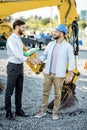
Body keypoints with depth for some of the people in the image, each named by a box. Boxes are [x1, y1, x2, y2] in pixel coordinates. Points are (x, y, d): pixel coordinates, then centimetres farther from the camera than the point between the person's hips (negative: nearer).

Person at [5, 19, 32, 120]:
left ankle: (18, 110, 21)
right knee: (9, 90, -1)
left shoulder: (19, 39, 12)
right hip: (13, 66, -9)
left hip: (20, 66, 9)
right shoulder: (11, 39, -15)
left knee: (19, 90, 13)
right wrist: (28, 60, -29)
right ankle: (8, 111, 5)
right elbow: (16, 54, -25)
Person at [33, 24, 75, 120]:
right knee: (45, 92, 10)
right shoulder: (50, 44, 4)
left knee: (57, 94, 6)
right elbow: (44, 55, 9)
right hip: (48, 73, 4)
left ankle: (55, 112, 19)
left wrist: (69, 76, -10)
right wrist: (38, 60, -13)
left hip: (59, 75, -4)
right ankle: (43, 111, 21)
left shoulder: (68, 47, -9)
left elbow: (71, 62, -7)